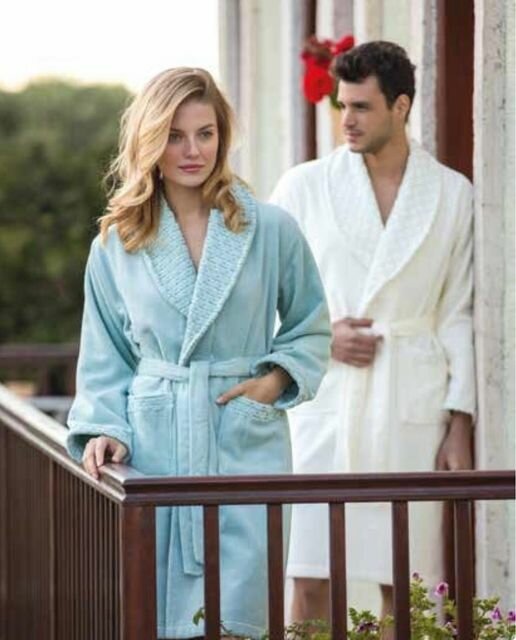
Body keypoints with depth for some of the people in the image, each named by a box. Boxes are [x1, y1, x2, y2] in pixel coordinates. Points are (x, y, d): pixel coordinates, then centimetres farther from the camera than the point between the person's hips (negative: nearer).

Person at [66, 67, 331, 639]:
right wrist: (104, 430, -2)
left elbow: (311, 329, 14)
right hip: (153, 445, 2)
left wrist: (278, 378, -3)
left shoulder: (272, 231, 3)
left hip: (245, 445, -1)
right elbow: (105, 359, 12)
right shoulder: (115, 245, 7)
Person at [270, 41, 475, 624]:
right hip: (324, 396, 0)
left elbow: (458, 314, 6)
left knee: (404, 581, 3)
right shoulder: (304, 187, 4)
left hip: (412, 404, 1)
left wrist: (460, 424, 2)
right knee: (310, 579, -3)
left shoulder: (452, 194, 6)